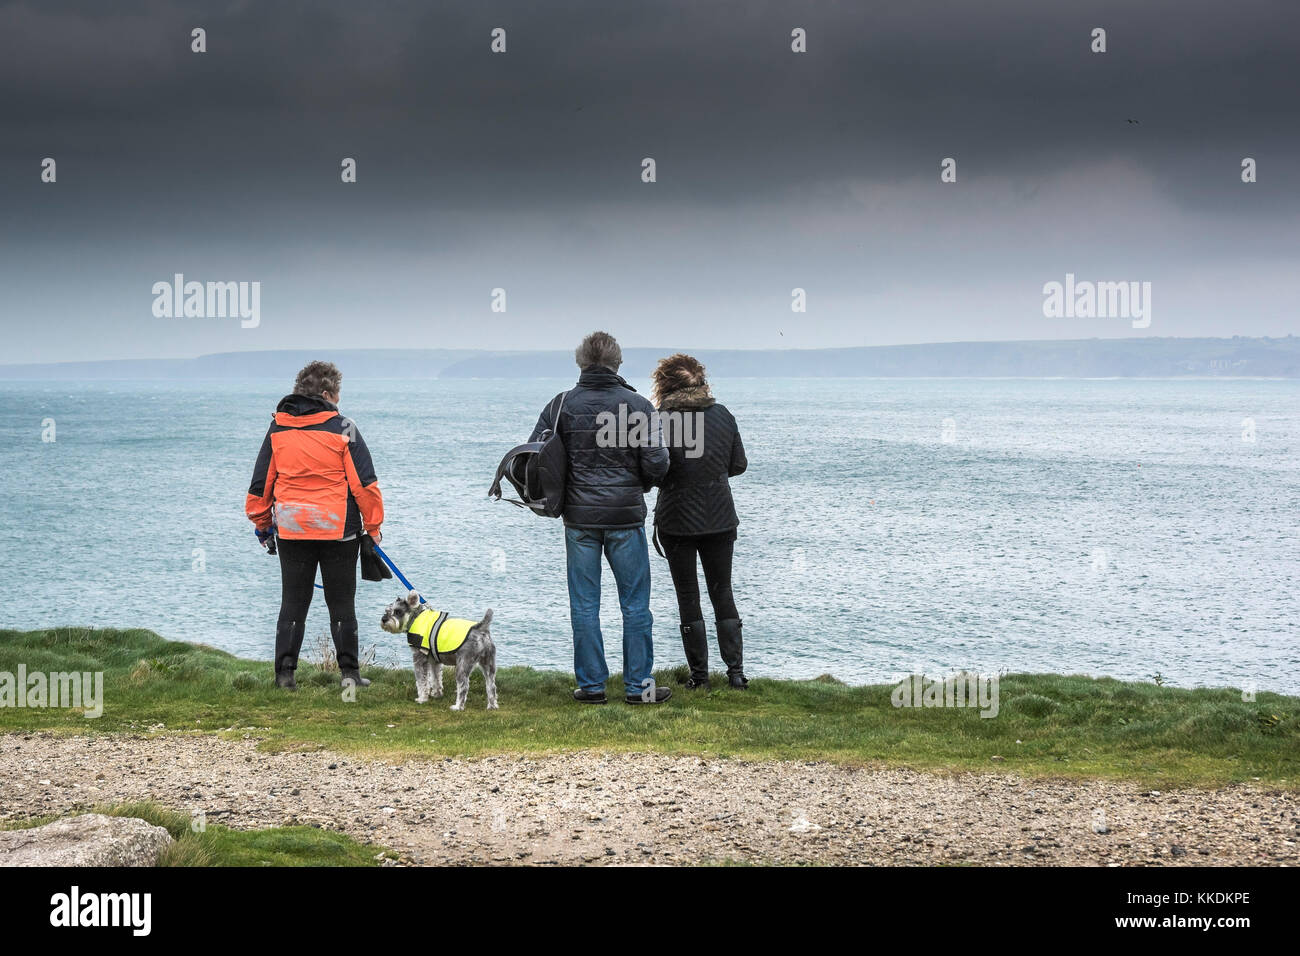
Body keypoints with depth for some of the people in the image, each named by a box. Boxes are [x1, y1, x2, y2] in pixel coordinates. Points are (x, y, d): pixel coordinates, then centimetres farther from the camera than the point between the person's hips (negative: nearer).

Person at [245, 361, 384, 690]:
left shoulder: (277, 429, 4)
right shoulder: (342, 429, -6)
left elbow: (261, 482, 9)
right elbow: (364, 482, -6)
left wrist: (262, 523, 20)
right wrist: (373, 525, 2)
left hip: (291, 529, 3)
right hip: (338, 528, -3)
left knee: (293, 601, 9)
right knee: (341, 602, 7)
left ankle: (285, 671, 4)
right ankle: (349, 671, 7)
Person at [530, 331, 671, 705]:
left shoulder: (561, 405, -2)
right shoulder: (638, 405, -7)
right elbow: (657, 464, -9)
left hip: (579, 519, 1)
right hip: (626, 518, -1)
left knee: (584, 605, 8)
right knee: (635, 604, 7)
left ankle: (591, 684, 10)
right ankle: (638, 685, 9)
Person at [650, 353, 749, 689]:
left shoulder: (660, 420, -12)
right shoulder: (723, 415, -1)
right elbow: (739, 465, 6)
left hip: (676, 520, -3)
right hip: (719, 519, 3)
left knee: (688, 597, 7)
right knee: (722, 592, 13)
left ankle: (699, 675, 8)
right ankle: (736, 671, 8)